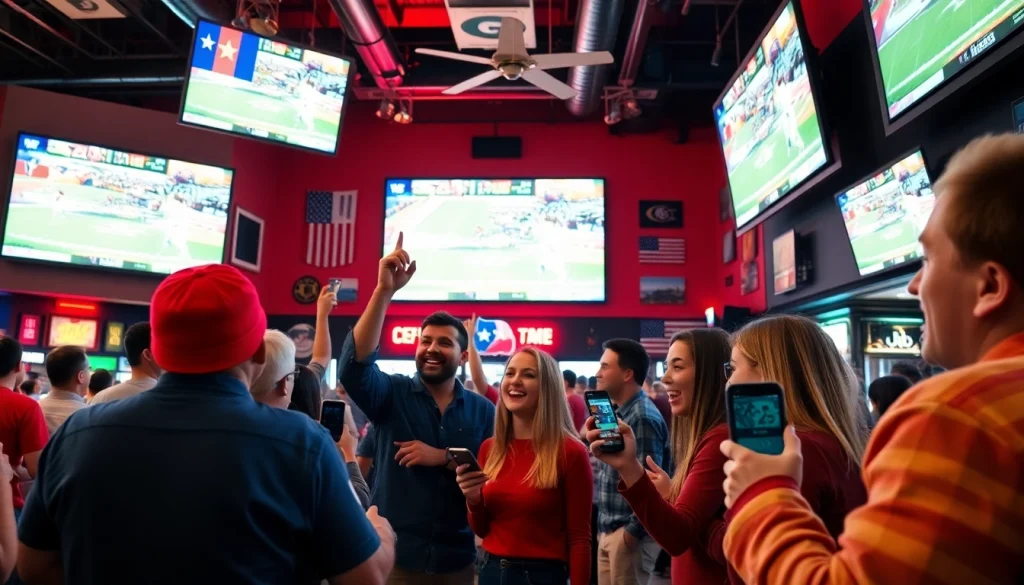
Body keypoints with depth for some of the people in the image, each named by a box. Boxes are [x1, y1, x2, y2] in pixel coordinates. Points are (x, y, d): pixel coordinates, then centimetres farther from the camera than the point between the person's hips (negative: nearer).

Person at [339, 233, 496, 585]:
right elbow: (354, 366, -22)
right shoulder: (392, 394, -3)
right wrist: (384, 291, -30)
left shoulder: (483, 411, 1)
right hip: (394, 556, -1)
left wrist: (443, 458, -16)